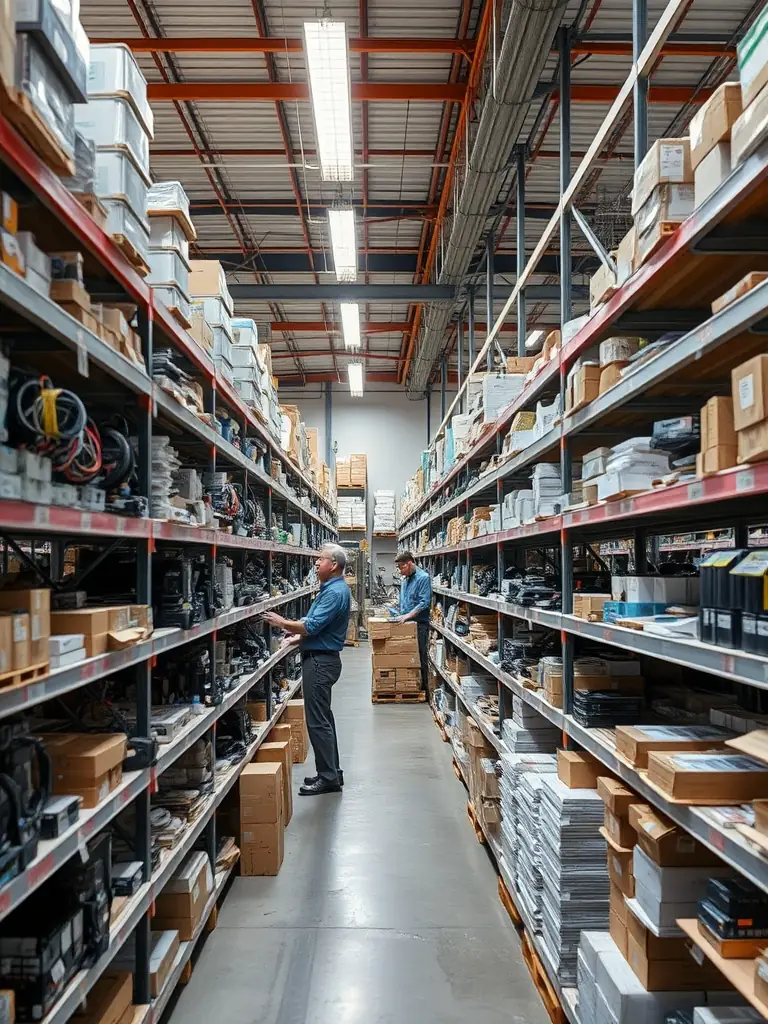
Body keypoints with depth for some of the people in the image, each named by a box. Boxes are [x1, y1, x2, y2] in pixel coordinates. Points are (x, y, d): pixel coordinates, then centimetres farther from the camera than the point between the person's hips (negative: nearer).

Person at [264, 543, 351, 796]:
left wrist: (282, 623, -12)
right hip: (321, 658, 11)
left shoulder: (334, 592, -20)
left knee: (318, 721, -5)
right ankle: (331, 772, 25)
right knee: (323, 718, 16)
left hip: (320, 661, -11)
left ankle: (328, 778, 3)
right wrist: (295, 630, 9)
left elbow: (311, 626, -24)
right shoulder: (333, 588, 14)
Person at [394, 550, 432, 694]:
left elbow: (424, 602, -18)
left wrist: (407, 615, -21)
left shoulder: (423, 578, -11)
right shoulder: (405, 579, 14)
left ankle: (423, 689, 8)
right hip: (406, 623, 8)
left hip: (419, 624, -7)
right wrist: (401, 615, 12)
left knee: (420, 658, -1)